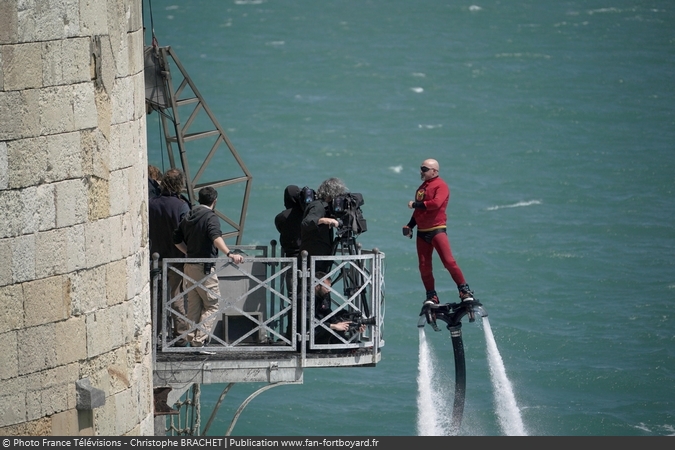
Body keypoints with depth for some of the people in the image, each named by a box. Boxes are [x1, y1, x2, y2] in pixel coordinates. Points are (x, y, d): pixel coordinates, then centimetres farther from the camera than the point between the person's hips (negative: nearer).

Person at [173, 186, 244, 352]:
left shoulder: (188, 217, 13)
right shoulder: (210, 217, -11)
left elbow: (177, 239, 17)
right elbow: (216, 237, -29)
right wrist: (229, 254, -40)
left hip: (189, 266, 7)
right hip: (204, 267, -7)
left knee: (194, 305, 12)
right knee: (211, 305, -2)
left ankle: (192, 340, 12)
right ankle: (200, 340, -11)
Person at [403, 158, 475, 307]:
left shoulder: (441, 186, -7)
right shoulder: (422, 187, 19)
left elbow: (436, 203, -25)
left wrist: (415, 204, -14)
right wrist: (409, 226, 16)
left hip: (437, 230, -8)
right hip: (422, 232, 8)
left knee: (449, 261, -17)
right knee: (424, 266, 4)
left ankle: (465, 290, -10)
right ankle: (431, 296, 14)